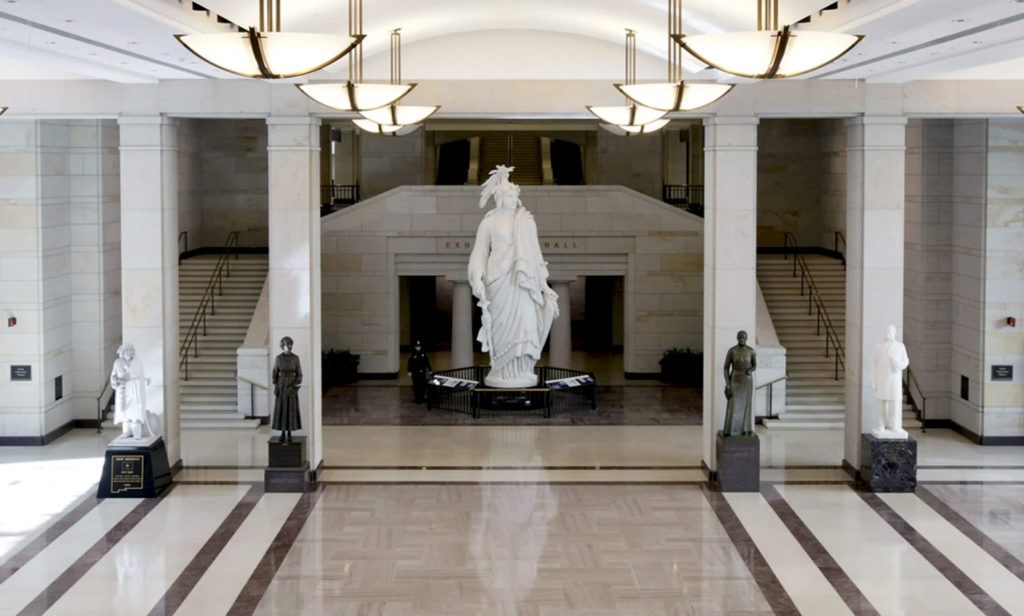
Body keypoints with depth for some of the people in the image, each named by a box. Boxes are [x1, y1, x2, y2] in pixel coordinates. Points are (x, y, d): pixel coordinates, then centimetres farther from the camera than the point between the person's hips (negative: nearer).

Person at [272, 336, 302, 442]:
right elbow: (274, 374, 4)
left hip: (292, 387, 0)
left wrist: (294, 386, -13)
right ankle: (283, 434, 12)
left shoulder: (296, 358, -1)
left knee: (291, 410, 0)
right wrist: (275, 387, -7)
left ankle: (289, 434, 10)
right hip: (281, 387, 0)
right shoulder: (278, 358, -1)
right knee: (281, 410, 1)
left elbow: (299, 375, 1)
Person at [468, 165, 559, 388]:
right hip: (499, 280, -2)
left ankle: (522, 370, -1)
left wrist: (543, 283, 10)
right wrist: (478, 280, -10)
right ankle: (502, 372, 2)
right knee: (502, 324, -3)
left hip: (523, 280, 2)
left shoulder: (527, 222, 12)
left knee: (524, 323, -5)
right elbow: (480, 253, 3)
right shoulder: (489, 222, 5)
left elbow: (535, 254, 13)